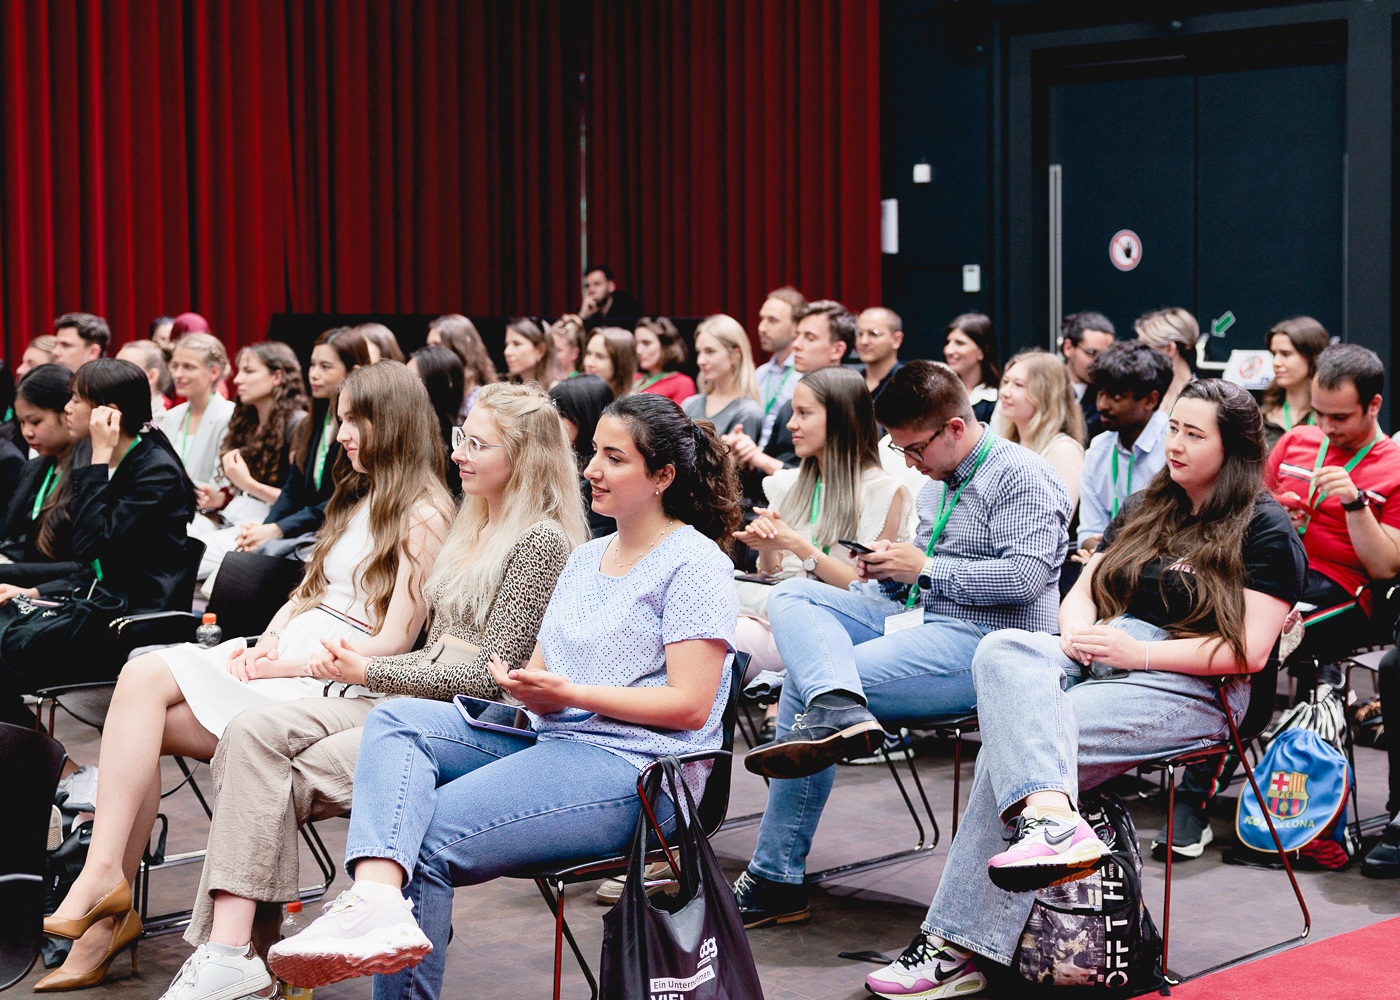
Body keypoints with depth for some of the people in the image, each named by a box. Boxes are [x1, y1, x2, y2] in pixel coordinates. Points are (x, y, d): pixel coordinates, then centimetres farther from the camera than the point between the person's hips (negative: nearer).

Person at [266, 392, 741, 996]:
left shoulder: (695, 563, -2)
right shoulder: (585, 559, 23)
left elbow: (690, 706, -11)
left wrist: (569, 694, -16)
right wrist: (524, 687, -7)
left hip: (632, 769, -8)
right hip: (552, 743, 8)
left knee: (428, 839, -23)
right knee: (395, 722, -17)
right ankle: (376, 901, -42)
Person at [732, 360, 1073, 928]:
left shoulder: (1022, 477, -7)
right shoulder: (937, 484, 23)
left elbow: (1026, 575, -21)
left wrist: (925, 569, -14)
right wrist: (890, 572, 9)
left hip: (981, 643, -10)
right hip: (918, 617, 10)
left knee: (804, 683, -21)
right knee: (791, 595, -10)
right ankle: (841, 708, -40)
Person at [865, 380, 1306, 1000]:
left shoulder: (1265, 529, 2)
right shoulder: (1144, 510, 25)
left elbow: (1249, 651, -8)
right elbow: (1083, 593, 21)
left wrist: (1137, 652, -14)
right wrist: (1078, 632, -4)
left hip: (1189, 688, -7)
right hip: (1099, 659, 7)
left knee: (1011, 745, -28)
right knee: (1002, 651, -29)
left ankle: (956, 948, -33)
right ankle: (1054, 818, -51)